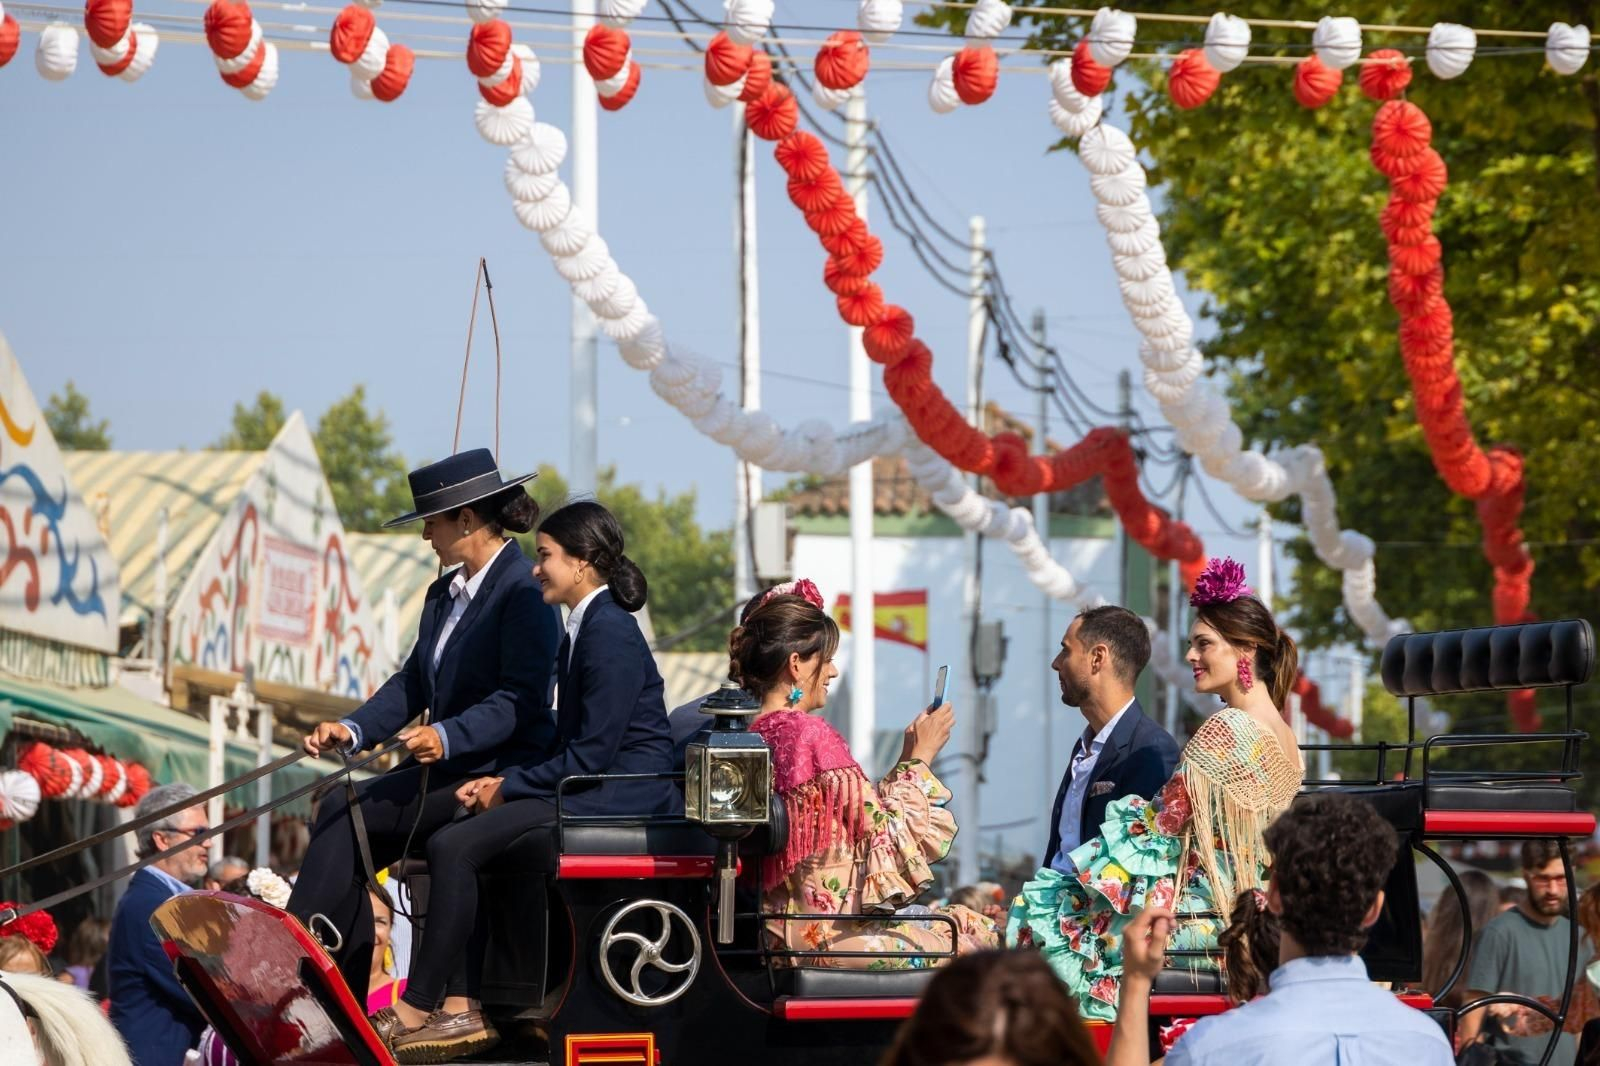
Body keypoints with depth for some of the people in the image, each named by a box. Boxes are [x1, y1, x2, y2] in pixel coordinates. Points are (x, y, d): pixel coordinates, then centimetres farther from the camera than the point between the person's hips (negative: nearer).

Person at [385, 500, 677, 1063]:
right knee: (453, 843, 1)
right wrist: (500, 780, 5)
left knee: (453, 847, -19)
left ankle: (415, 1011, -13)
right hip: (588, 790, 11)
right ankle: (465, 1009, -7)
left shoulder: (611, 634, -15)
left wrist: (509, 787, -11)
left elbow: (593, 752, -19)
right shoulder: (581, 630, 18)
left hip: (618, 800, -11)